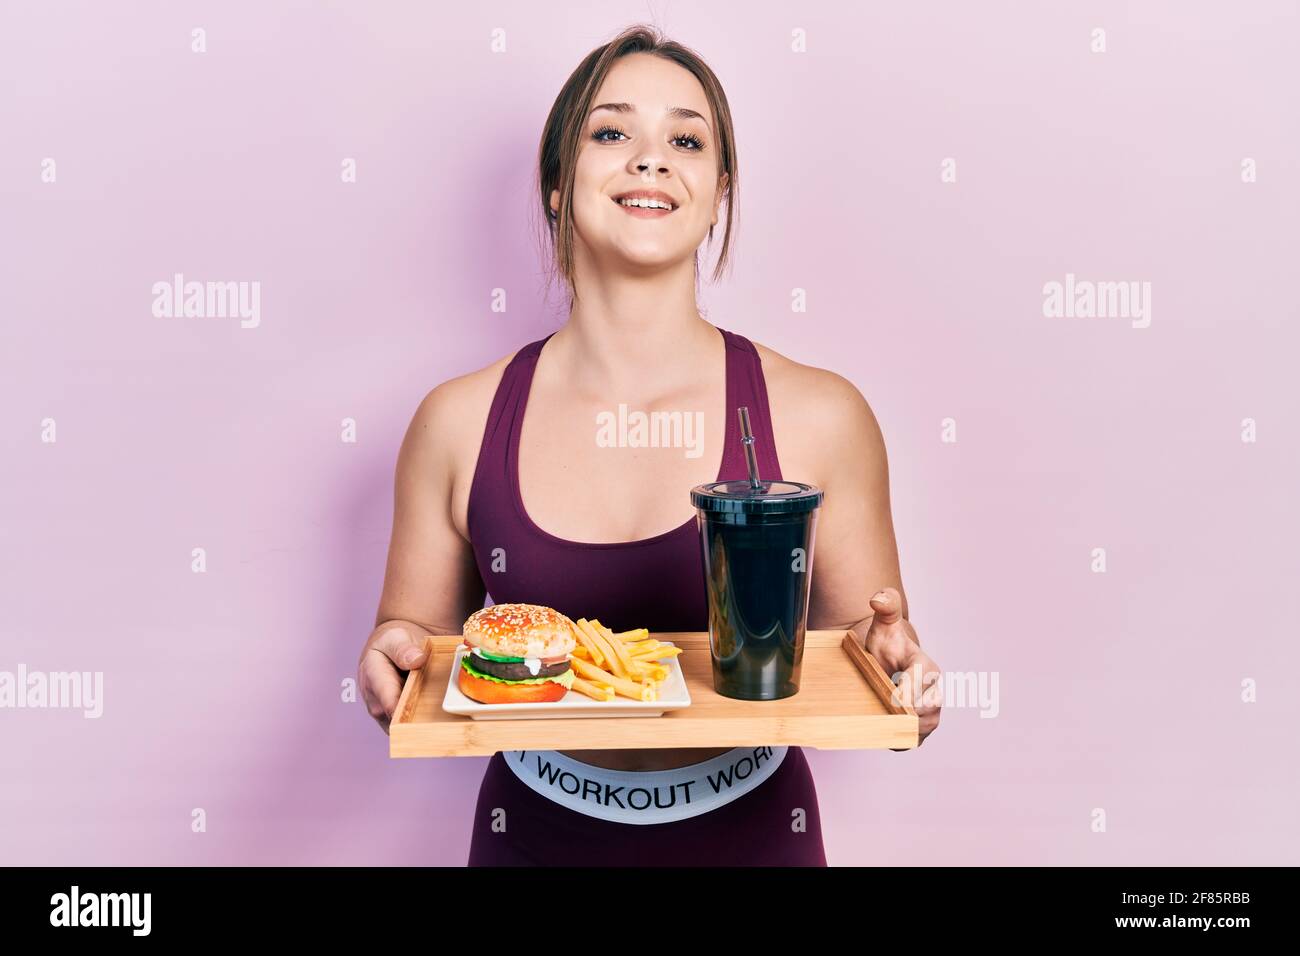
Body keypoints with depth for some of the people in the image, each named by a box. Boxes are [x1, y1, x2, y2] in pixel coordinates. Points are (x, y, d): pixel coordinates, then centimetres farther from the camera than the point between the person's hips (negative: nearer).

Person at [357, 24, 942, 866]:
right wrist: (393, 662, -17)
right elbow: (421, 639, 3)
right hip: (535, 835, 1)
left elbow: (859, 645, 0)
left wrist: (892, 659, -20)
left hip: (751, 835, 0)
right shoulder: (459, 424, -8)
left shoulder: (820, 418, -10)